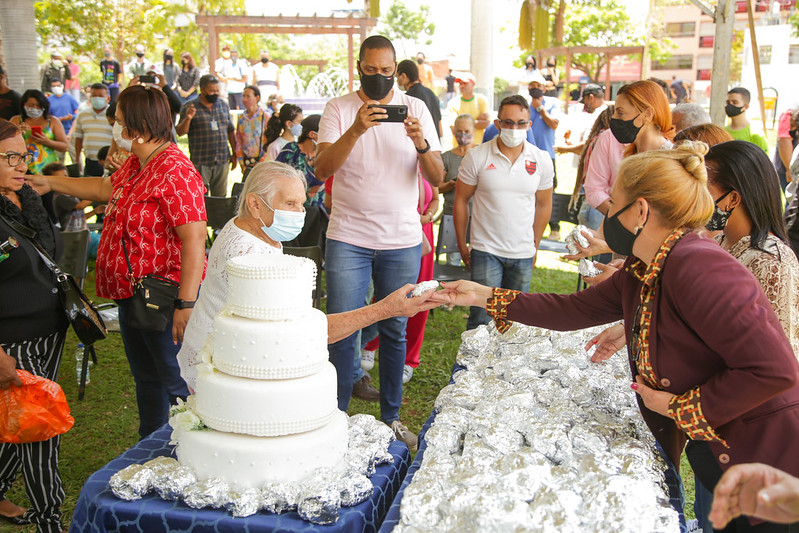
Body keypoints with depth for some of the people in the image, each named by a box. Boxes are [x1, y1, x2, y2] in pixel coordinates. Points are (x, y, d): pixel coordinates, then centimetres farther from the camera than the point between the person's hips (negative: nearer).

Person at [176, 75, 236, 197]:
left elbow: (230, 131, 17)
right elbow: (180, 132, -7)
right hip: (200, 162, -4)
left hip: (223, 160, 4)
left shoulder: (224, 105, 12)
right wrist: (188, 118, -25)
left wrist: (234, 154, 14)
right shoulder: (189, 107, -2)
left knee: (220, 196, 9)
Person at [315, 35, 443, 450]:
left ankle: (391, 417, 23)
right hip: (348, 239, -1)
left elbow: (437, 179, -1)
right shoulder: (339, 108, 1)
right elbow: (321, 169, -13)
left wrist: (421, 144, -21)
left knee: (395, 333, 9)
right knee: (342, 332, -1)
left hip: (402, 240, 2)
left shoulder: (415, 108, 4)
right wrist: (356, 130, -27)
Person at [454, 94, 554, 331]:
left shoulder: (541, 160, 2)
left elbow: (543, 204, 13)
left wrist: (534, 246, 14)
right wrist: (462, 246, 3)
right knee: (482, 318, -6)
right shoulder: (477, 157, -5)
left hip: (523, 255, 3)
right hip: (485, 251, -3)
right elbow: (461, 200, 2)